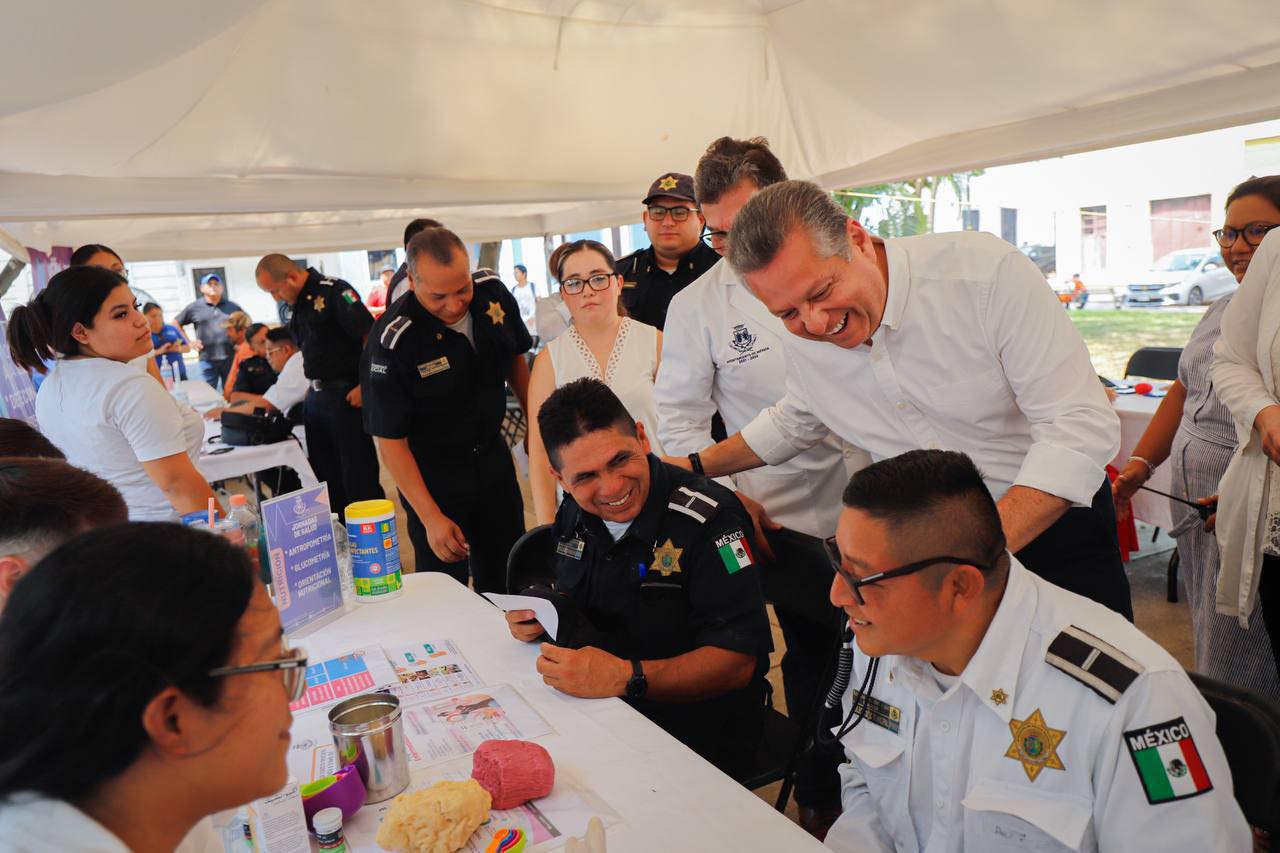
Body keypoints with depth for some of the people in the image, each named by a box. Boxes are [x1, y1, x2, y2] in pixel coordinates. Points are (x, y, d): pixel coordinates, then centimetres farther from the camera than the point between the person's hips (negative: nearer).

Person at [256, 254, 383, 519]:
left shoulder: (335, 292, -12)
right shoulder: (298, 304, 13)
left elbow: (371, 336, -18)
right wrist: (313, 386, 15)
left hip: (346, 395, -9)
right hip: (315, 395, 9)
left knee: (357, 472, -3)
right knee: (324, 472, 15)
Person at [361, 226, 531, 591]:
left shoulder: (493, 292, -12)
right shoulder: (391, 341, -27)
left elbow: (516, 359, 8)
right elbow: (389, 439, -22)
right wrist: (431, 518, -23)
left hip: (493, 455, 5)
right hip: (431, 473, -5)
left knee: (507, 579, 17)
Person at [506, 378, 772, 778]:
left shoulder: (708, 518, -21)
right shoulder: (575, 513, 1)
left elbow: (738, 660, -24)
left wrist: (625, 677, -34)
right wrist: (540, 617, -5)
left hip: (695, 727, -7)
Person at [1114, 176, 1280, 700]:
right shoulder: (1224, 310, 17)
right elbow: (1184, 392, 21)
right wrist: (1139, 465, 13)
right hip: (1192, 503, 7)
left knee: (1234, 688, -2)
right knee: (1208, 660, 15)